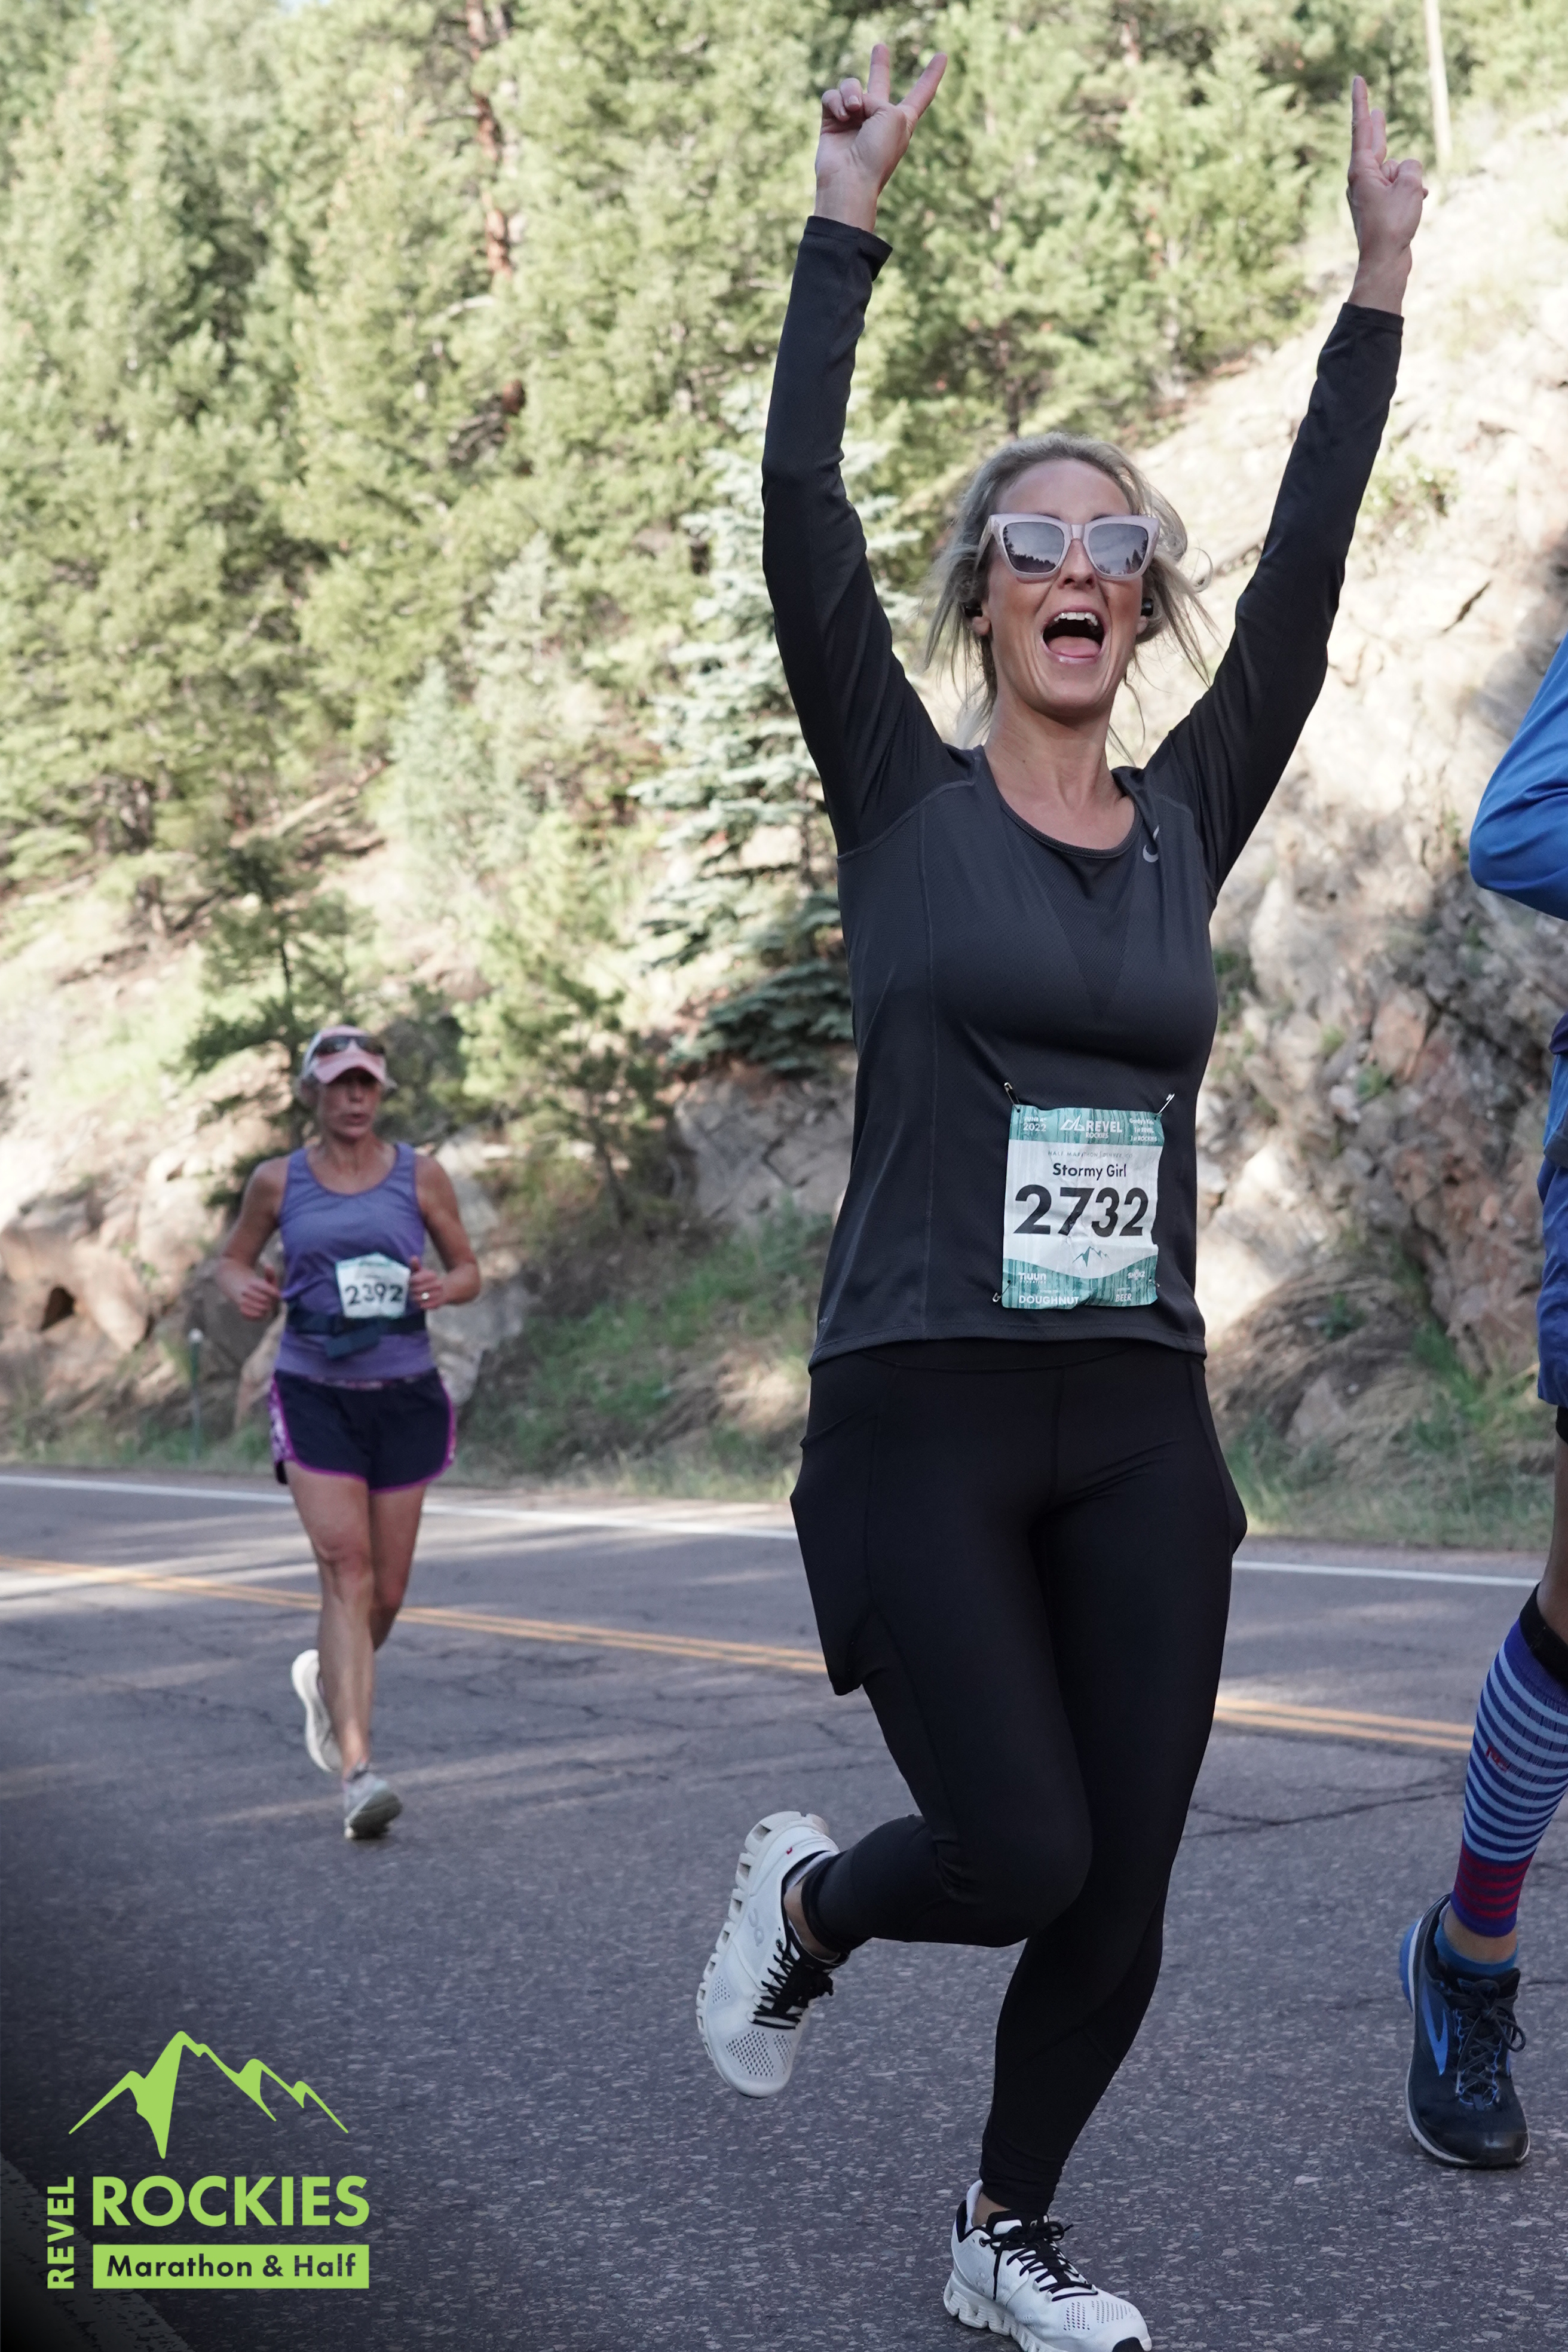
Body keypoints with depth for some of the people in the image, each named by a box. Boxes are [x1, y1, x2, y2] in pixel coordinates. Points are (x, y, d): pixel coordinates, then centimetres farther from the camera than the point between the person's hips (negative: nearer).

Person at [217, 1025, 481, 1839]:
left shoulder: (420, 1176, 3)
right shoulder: (278, 1181, 3)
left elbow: (469, 1269, 9)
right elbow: (233, 1258, 16)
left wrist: (443, 1288, -14)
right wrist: (243, 1287, -8)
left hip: (405, 1396, 2)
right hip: (314, 1395, -2)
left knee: (386, 1591, 7)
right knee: (346, 1569, -16)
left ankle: (328, 1678, 42)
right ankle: (357, 1772, -20)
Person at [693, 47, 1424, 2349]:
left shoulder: (1187, 823, 9)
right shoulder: (903, 802, -1)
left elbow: (1308, 580, 5)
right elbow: (800, 515, -10)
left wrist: (1377, 284, 3)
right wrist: (851, 213, -12)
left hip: (1139, 1422, 4)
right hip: (923, 1413, -4)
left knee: (1124, 1883, 6)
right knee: (1022, 1854, -8)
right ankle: (807, 1901, 27)